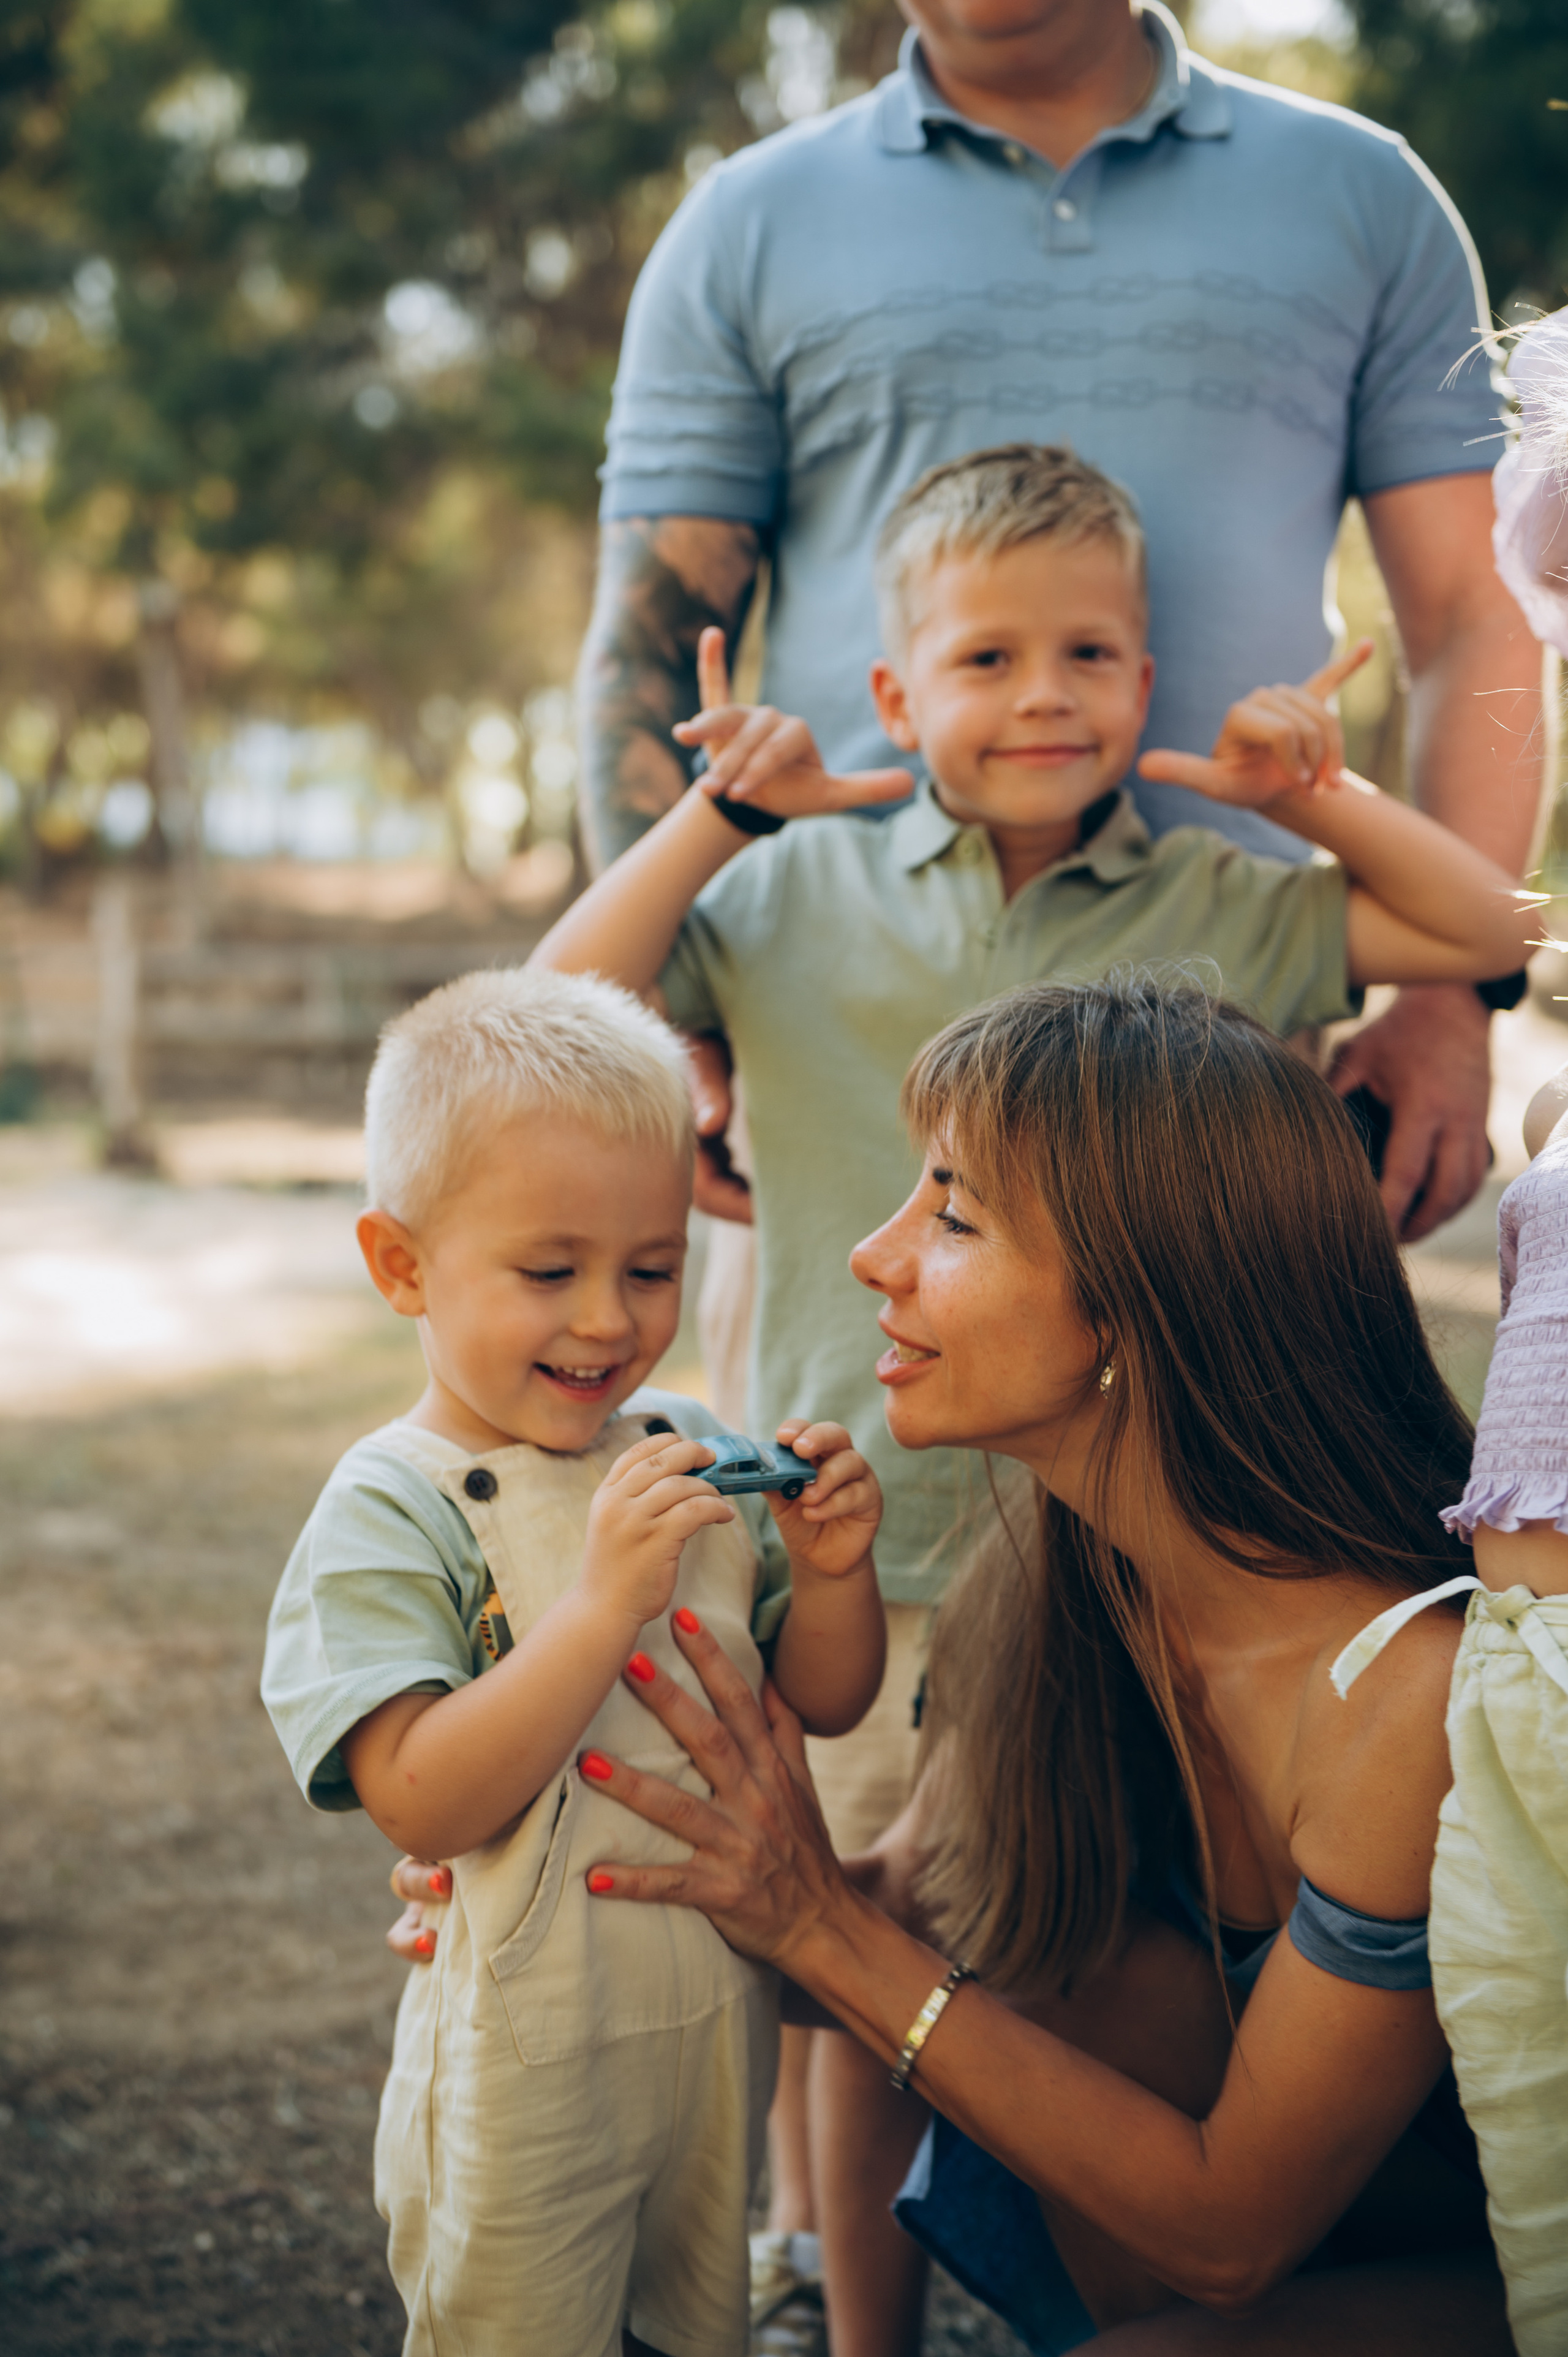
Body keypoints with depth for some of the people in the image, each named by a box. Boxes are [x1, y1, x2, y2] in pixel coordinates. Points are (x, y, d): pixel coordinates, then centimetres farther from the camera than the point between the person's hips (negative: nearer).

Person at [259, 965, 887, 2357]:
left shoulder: (686, 1451, -2)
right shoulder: (392, 1513, -19)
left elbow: (826, 1704, 5)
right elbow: (426, 1804, -29)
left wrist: (831, 1573, -16)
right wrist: (605, 1599, -35)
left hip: (723, 2026, 6)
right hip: (532, 2073, -5)